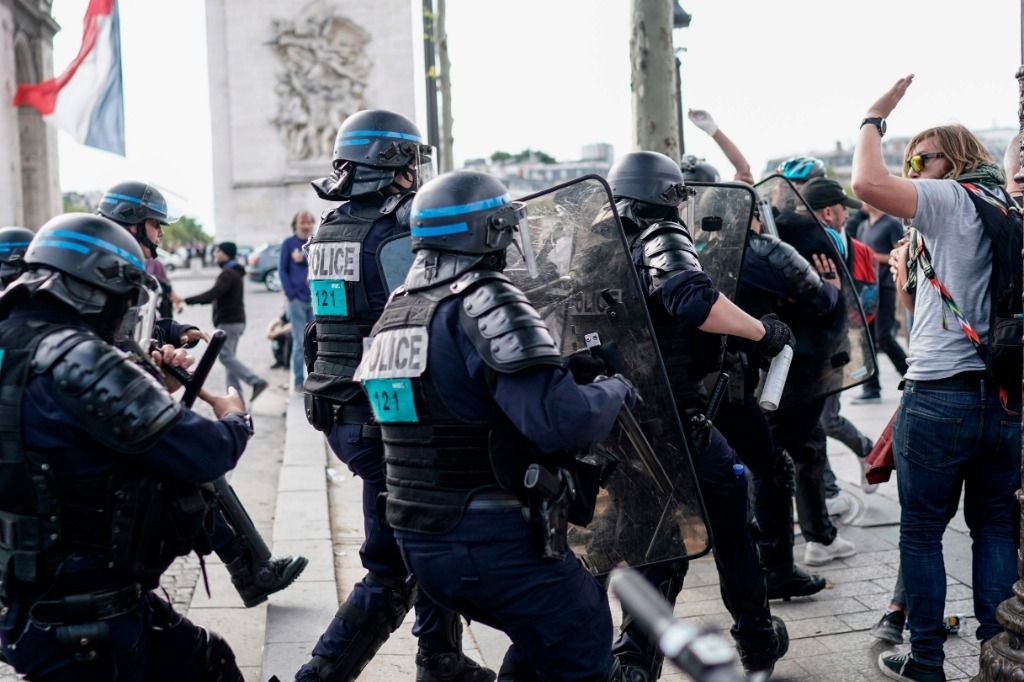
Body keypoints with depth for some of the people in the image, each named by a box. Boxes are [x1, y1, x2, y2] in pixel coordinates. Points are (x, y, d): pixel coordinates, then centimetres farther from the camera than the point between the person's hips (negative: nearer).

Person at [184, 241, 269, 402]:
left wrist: (187, 301, -26)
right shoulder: (235, 273, 19)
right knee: (229, 356, 10)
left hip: (229, 322, -10)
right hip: (235, 321, 10)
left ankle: (257, 381, -18)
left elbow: (213, 294, -25)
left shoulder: (228, 274, -14)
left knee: (226, 356, -11)